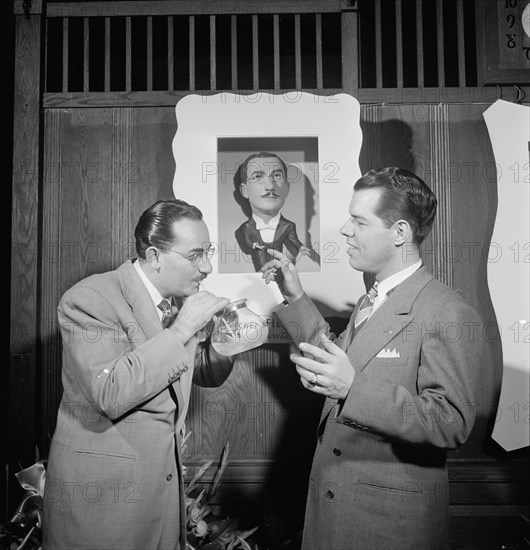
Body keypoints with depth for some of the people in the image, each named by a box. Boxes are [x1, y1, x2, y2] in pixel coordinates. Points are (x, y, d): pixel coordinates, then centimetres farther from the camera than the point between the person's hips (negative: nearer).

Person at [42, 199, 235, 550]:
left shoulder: (179, 299, 3)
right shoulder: (90, 298, -18)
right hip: (101, 490, -6)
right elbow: (109, 395, -29)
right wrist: (179, 331, -27)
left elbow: (208, 374, 12)